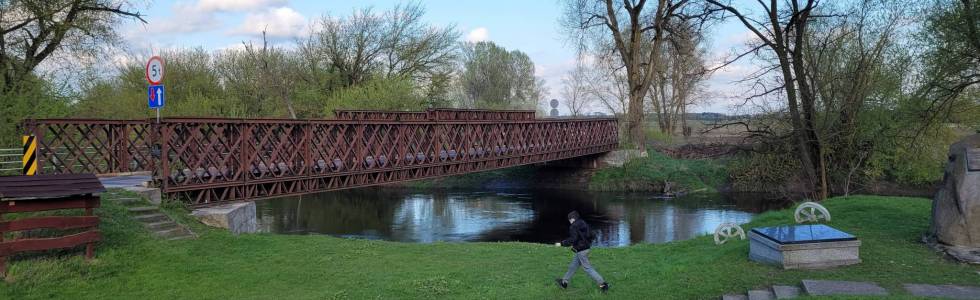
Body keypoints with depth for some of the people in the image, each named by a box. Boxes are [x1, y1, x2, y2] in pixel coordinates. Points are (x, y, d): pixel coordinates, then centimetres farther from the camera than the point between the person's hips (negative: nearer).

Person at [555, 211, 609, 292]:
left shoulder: (574, 226, -17)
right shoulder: (583, 223, 11)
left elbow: (572, 239, -25)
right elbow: (590, 235, 15)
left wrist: (561, 244, -17)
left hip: (580, 251, -10)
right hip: (586, 248, 10)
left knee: (587, 268, -4)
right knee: (573, 265, 18)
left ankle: (602, 283, -5)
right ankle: (564, 281, 28)